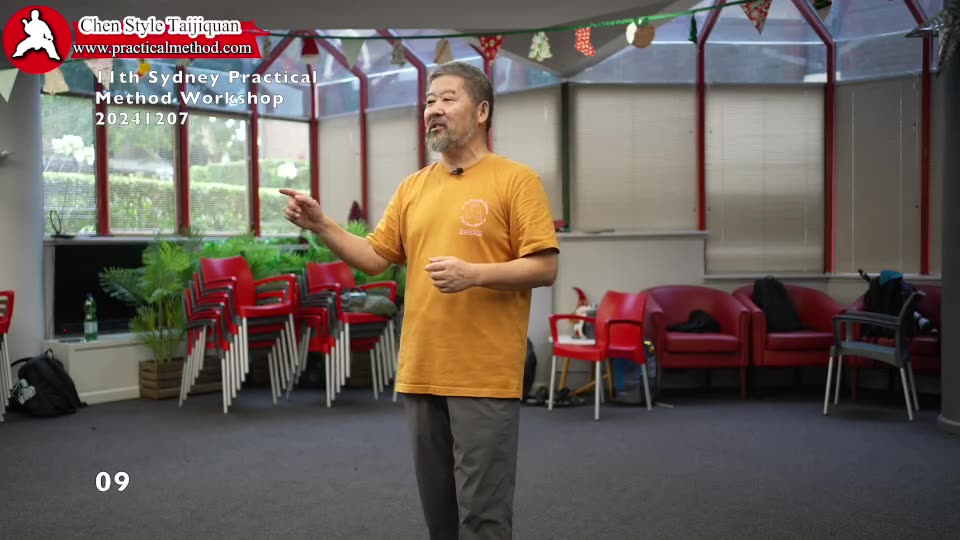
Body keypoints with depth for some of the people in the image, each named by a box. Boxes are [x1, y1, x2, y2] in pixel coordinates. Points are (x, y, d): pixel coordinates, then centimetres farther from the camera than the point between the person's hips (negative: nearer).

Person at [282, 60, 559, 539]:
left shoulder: (516, 180, -3)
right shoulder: (412, 187, 14)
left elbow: (544, 267, -8)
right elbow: (374, 257, 12)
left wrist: (475, 273, -21)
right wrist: (321, 226, -2)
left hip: (485, 376, -6)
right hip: (422, 373, 6)